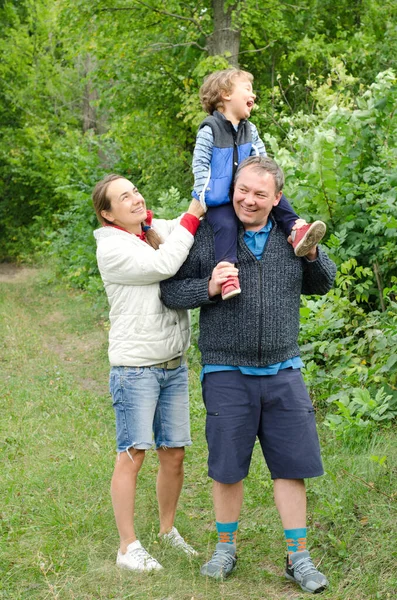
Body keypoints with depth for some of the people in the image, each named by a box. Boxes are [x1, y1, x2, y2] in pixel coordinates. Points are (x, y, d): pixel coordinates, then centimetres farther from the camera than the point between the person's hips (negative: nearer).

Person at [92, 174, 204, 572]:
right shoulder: (111, 248, -9)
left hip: (174, 365, 6)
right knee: (132, 456, -4)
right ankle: (128, 547, 6)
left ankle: (168, 529, 28)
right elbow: (163, 265, -21)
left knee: (174, 454, 11)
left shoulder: (160, 230, 10)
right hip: (135, 367, -6)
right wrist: (191, 218, -12)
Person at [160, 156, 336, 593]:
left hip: (283, 372, 2)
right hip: (227, 372, -2)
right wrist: (208, 289, -21)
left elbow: (321, 285, 17)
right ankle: (226, 547, 26)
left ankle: (298, 558, 14)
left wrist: (312, 254, -3)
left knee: (292, 466, 4)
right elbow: (171, 291, -3)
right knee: (227, 467, 6)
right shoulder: (207, 234, -4)